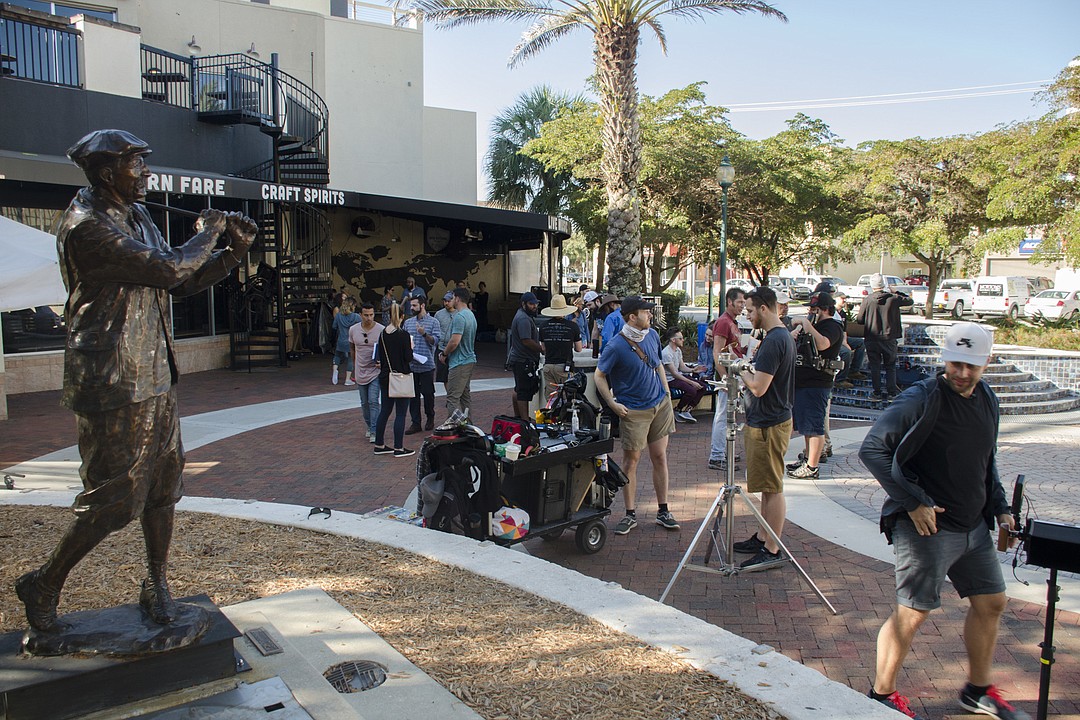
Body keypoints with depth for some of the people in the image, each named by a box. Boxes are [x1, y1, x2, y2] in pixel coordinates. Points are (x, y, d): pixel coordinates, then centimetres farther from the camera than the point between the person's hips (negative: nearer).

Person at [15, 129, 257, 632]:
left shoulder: (137, 220, 15)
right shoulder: (86, 226, -16)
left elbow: (184, 285, 17)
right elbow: (170, 270, -23)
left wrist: (234, 251, 5)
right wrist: (206, 234, -6)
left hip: (154, 378, 9)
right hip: (113, 385, -9)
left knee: (163, 486, 11)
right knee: (115, 498, -2)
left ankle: (156, 586, 25)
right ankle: (43, 586, 20)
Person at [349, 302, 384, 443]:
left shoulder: (381, 330, -12)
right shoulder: (353, 330, -1)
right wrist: (354, 366, 17)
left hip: (376, 372, -4)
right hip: (360, 372, 4)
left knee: (374, 401, -10)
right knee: (364, 403, 14)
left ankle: (374, 432, -6)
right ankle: (369, 427, 32)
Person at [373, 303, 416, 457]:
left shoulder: (382, 334, 4)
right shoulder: (403, 335, -15)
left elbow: (380, 356, 9)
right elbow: (408, 358, -15)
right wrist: (411, 347, 3)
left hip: (385, 377, 7)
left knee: (384, 411, 14)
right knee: (400, 414, 0)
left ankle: (379, 445, 20)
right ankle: (399, 449, 3)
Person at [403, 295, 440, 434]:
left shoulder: (433, 322, 0)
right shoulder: (408, 323, 13)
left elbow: (435, 341, -6)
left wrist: (425, 334, -21)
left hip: (427, 365, -4)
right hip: (411, 365, 4)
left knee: (428, 393, 2)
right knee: (413, 394, 5)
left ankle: (430, 419, 22)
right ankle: (415, 423, 11)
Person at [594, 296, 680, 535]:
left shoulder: (652, 335, 3)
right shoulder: (617, 346, -16)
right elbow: (599, 375, -8)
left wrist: (667, 392, 10)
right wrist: (613, 404, -12)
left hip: (660, 404, 6)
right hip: (633, 410, -5)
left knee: (660, 456, 10)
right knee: (631, 460, 3)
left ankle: (663, 511, 21)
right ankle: (630, 515, 15)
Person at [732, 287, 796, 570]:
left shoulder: (773, 341, -21)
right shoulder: (784, 335, 11)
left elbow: (758, 387, -24)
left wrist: (741, 370, -9)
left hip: (768, 425, -11)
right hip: (770, 419, 11)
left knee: (772, 488, -2)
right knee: (769, 487, 18)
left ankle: (771, 550, 6)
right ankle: (764, 538, 29)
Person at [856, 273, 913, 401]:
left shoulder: (867, 300, -10)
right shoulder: (893, 298, -7)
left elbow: (859, 320, -6)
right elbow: (910, 301, 8)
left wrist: (857, 315, 16)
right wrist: (898, 294, 17)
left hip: (872, 339, -1)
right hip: (889, 338, 1)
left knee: (875, 366, 8)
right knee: (890, 366, 12)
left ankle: (877, 392, 9)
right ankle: (891, 392, 10)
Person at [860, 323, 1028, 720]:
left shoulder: (987, 400, 8)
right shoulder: (921, 399, -18)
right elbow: (872, 449, -24)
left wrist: (1000, 507, 12)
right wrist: (913, 502, -23)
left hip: (974, 526, 8)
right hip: (926, 525, -8)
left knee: (990, 603, 17)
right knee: (912, 612, -3)